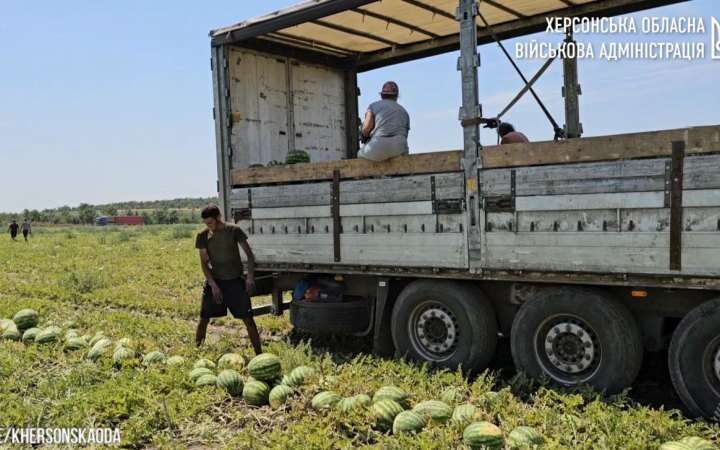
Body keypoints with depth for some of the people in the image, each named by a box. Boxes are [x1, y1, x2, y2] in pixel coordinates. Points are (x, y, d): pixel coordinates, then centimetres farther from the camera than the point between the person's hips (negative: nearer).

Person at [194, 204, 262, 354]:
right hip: (214, 281, 2)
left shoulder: (234, 230, -7)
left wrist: (250, 276, -17)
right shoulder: (203, 236, -3)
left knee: (248, 319, -3)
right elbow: (204, 263, -2)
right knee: (204, 318, 3)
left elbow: (249, 254, -5)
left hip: (235, 281, -1)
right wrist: (213, 285, -12)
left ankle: (259, 354, 4)